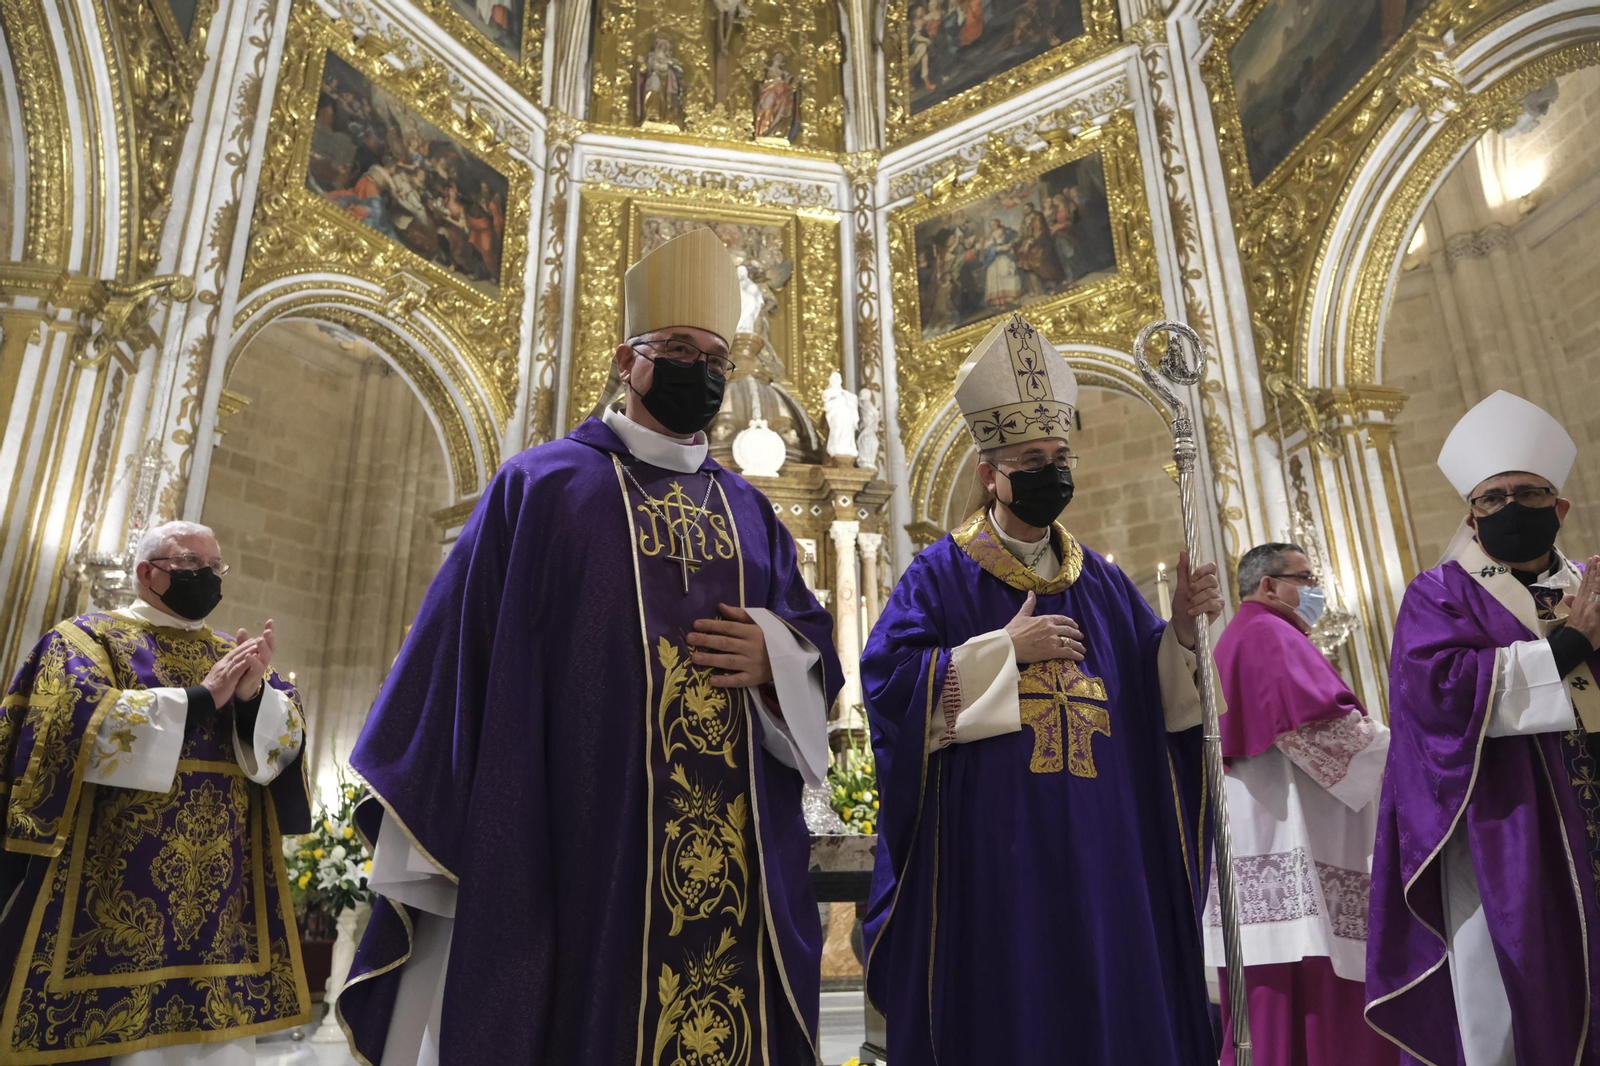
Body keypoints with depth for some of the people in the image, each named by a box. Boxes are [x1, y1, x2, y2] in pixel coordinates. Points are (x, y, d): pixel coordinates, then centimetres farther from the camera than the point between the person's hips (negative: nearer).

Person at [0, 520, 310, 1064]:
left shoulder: (237, 656, 16)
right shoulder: (89, 636, 5)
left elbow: (287, 738, 4)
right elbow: (78, 723, -13)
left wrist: (252, 697, -16)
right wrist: (199, 698, -15)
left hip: (224, 893, 4)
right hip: (118, 891, -3)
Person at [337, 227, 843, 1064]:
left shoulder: (750, 513, 15)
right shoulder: (541, 486, 2)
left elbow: (816, 648, 14)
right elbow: (458, 658, -1)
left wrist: (776, 656, -9)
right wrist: (437, 840, -4)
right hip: (569, 847, -4)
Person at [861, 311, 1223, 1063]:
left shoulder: (1100, 581, 12)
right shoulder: (942, 574, -3)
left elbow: (1157, 696, 9)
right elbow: (888, 679, -14)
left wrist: (1183, 628, -10)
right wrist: (1006, 648, -15)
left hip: (1098, 849, 5)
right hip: (989, 848, -4)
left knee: (1112, 1002, 12)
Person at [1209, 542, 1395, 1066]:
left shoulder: (1235, 643, 25)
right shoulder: (1270, 636, -6)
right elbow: (1317, 724, -19)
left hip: (1255, 842, 10)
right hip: (1290, 846, -10)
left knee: (1273, 1012, 9)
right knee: (1316, 1008, -9)